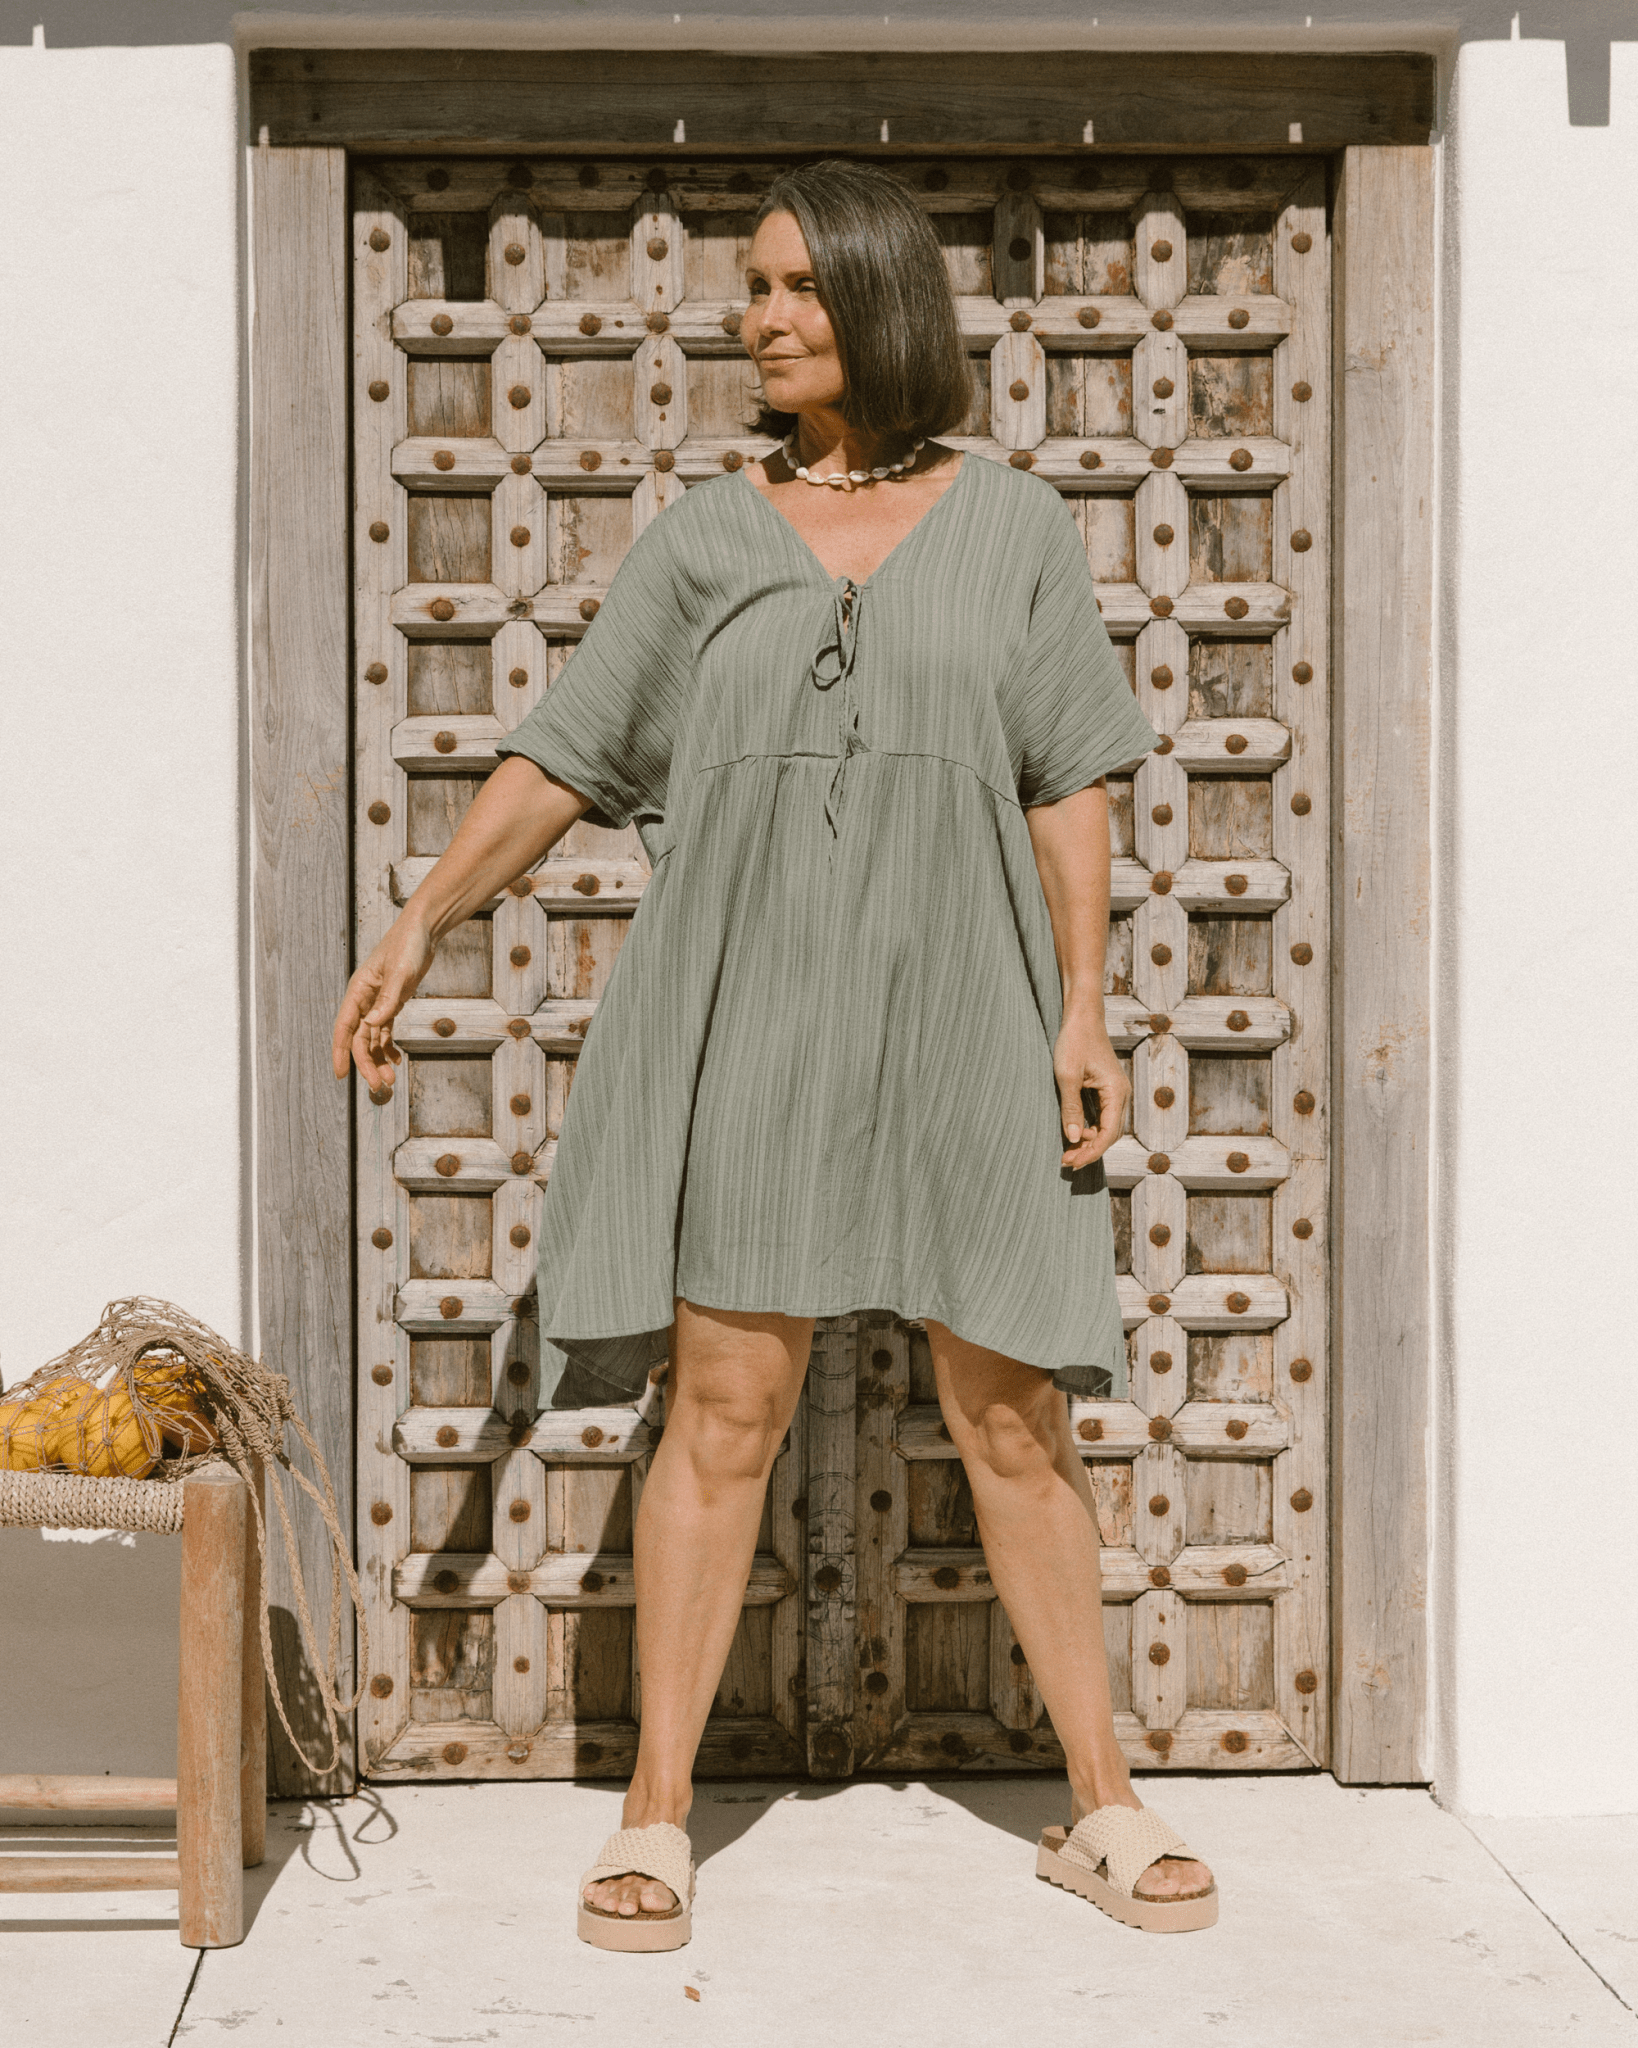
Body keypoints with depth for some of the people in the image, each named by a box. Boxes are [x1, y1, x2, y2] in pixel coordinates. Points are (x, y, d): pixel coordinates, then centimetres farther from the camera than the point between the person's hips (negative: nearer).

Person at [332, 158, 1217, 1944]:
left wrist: (1084, 1012, -4)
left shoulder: (1014, 525, 6)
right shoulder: (702, 541, 7)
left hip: (951, 1013, 0)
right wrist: (415, 929, -6)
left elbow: (1070, 781, 4)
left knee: (1014, 1412, 4)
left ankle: (1101, 1806, 17)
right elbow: (560, 759, 5)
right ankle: (655, 1822, 8)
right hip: (744, 1008, 0)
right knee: (723, 1407, -3)